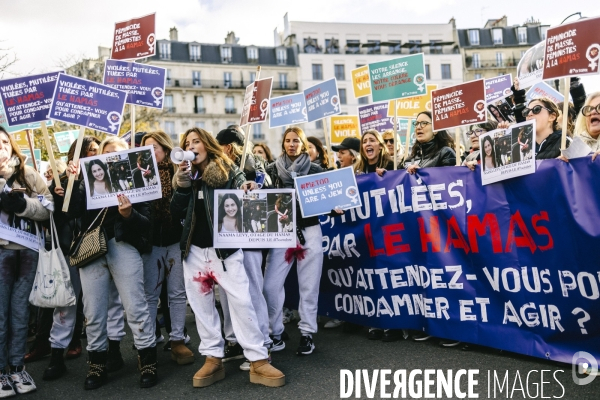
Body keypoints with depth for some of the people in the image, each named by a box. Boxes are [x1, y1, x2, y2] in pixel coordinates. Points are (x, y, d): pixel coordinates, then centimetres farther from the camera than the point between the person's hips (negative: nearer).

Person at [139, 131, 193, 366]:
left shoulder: (178, 171, 1)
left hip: (175, 240, -1)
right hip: (150, 240, 1)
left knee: (177, 293, 6)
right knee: (150, 294, 8)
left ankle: (178, 340, 15)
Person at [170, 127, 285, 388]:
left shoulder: (228, 170, -1)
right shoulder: (185, 177, 9)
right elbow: (176, 215, 2)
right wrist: (181, 186, -12)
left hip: (224, 249, -4)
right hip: (194, 250, 4)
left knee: (241, 301, -8)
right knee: (202, 305, 8)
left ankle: (258, 361, -1)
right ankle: (213, 359, 20)